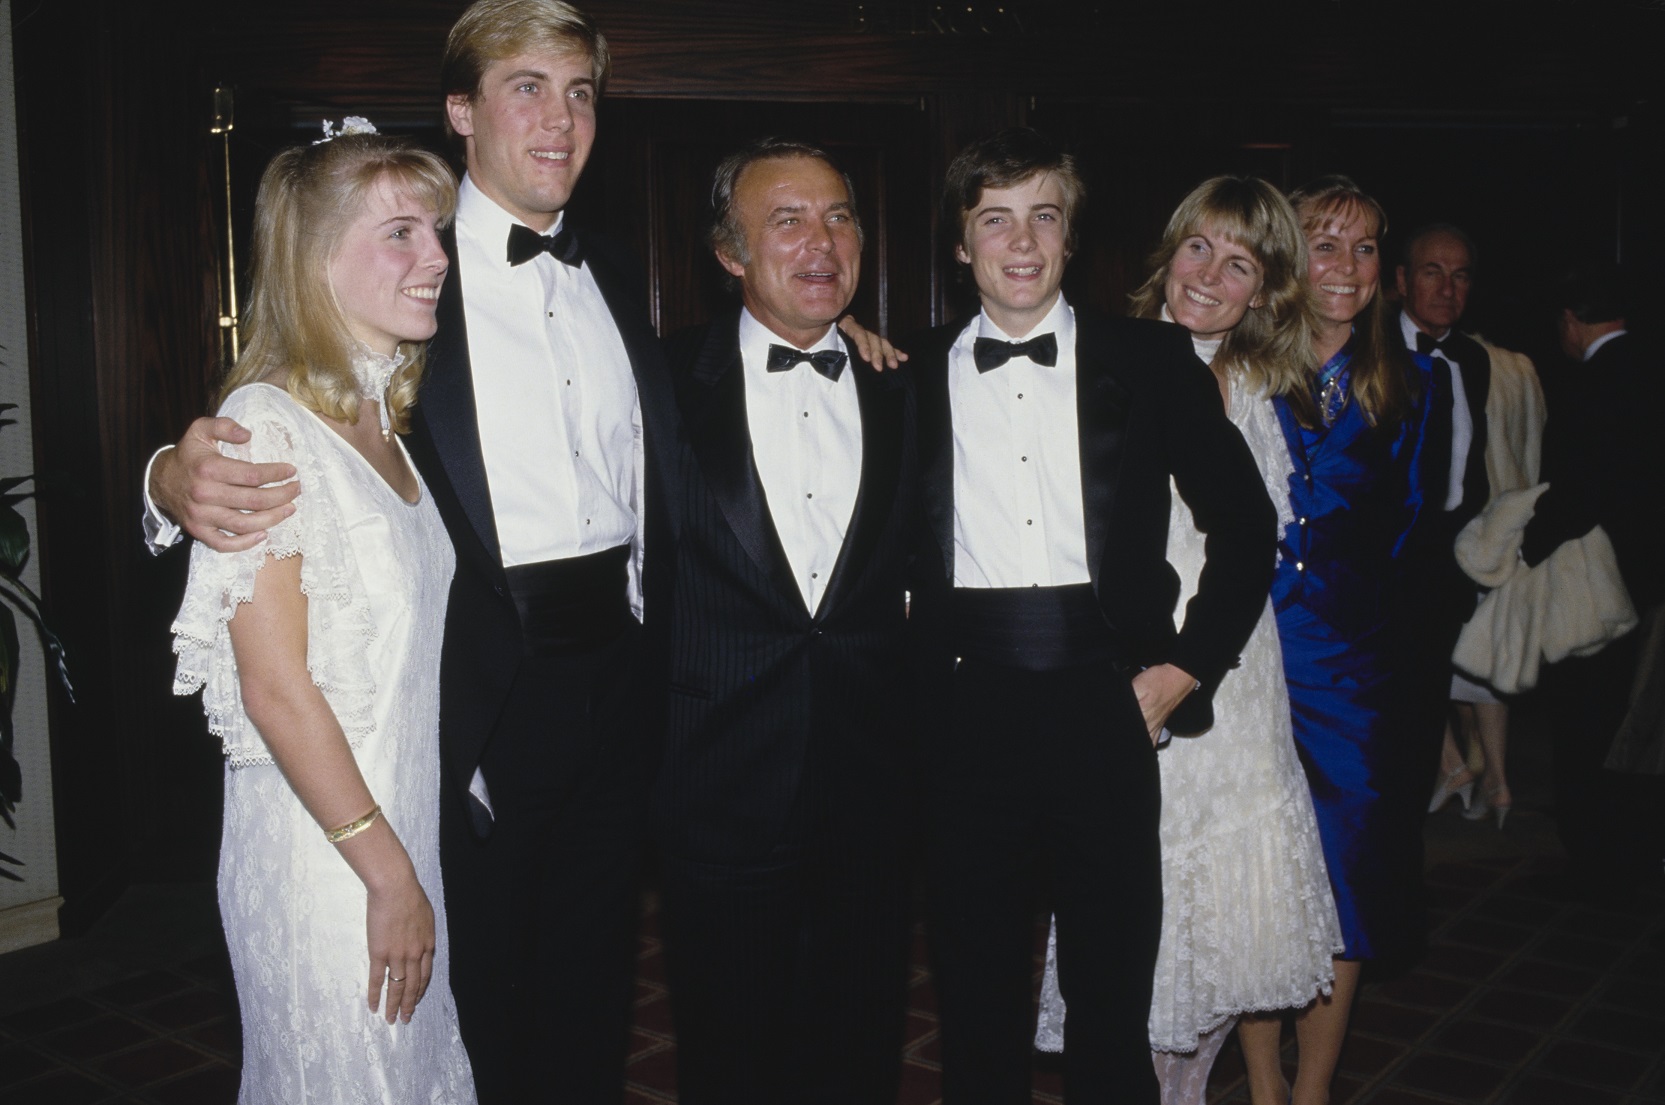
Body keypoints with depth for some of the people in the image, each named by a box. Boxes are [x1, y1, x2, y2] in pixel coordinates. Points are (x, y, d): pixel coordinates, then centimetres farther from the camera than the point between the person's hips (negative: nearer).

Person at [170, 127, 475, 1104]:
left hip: (403, 829, 8)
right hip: (319, 847, -8)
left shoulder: (383, 420, 9)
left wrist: (412, 864, 11)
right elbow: (276, 688, -19)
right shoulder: (267, 427, -16)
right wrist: (389, 874, -15)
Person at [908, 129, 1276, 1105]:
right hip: (966, 707, 1)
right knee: (978, 993, 11)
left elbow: (1245, 523, 6)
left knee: (1114, 987, 9)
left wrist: (1188, 665, 0)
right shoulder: (914, 376, 8)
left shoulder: (1151, 360, 5)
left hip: (1105, 699, -1)